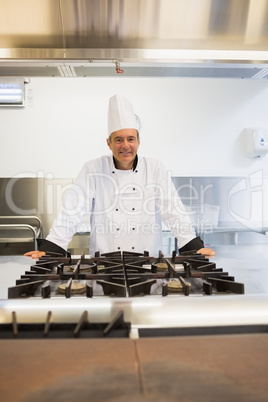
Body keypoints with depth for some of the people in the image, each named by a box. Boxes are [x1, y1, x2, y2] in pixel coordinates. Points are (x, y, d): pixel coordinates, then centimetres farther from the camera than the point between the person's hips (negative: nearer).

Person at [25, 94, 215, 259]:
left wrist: (195, 248, -6)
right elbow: (74, 211, -4)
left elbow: (174, 211, 0)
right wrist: (48, 249, -10)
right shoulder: (93, 170, -1)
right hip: (104, 262, 0)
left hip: (147, 262, 1)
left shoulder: (155, 169, 1)